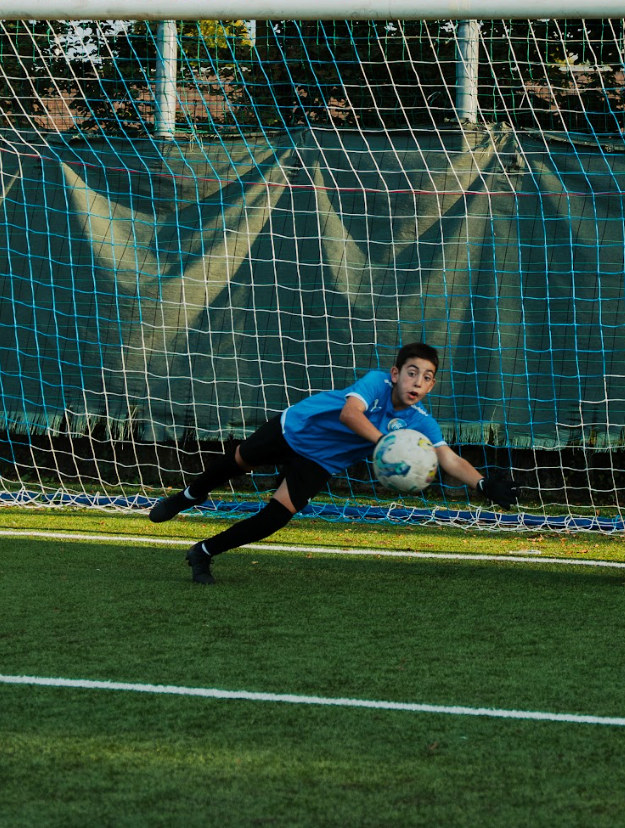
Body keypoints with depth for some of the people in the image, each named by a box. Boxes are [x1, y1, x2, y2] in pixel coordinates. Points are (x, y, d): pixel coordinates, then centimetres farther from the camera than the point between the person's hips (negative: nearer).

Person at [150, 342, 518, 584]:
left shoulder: (421, 422, -22)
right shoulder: (377, 382, -33)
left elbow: (449, 459, -30)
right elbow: (350, 413, -50)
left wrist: (483, 483, -47)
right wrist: (383, 442, -64)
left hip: (319, 463, 3)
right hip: (294, 428, -3)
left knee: (277, 517, -10)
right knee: (236, 462, 18)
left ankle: (205, 554, 12)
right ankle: (190, 496, 52)